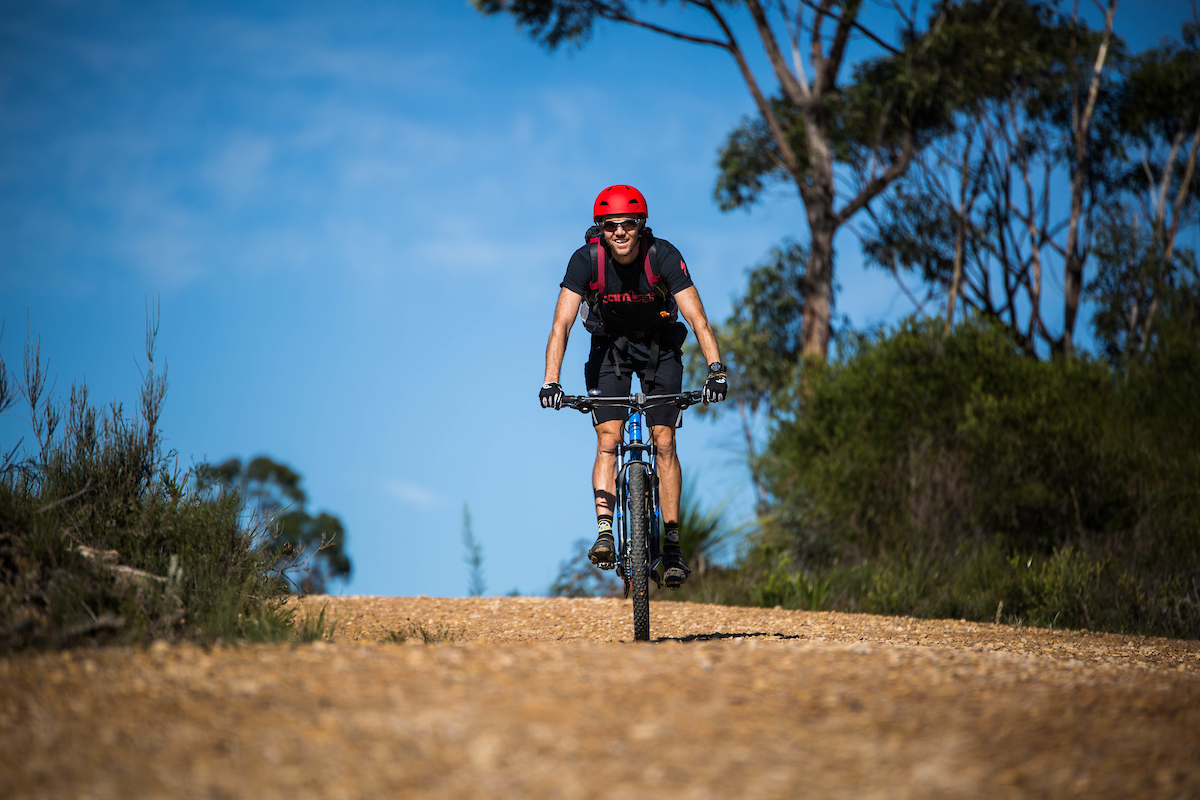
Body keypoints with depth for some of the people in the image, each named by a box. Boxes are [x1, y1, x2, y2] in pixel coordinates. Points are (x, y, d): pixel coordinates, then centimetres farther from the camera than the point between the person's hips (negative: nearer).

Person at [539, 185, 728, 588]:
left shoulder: (663, 256, -28)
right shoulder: (586, 260, -26)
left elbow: (697, 318, -33)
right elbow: (562, 323, -31)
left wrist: (716, 371, -46)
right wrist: (550, 382, -43)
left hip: (660, 347, 0)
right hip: (610, 346, 1)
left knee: (664, 441, -8)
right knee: (608, 438, -15)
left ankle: (672, 544, -3)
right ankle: (605, 534, -20)